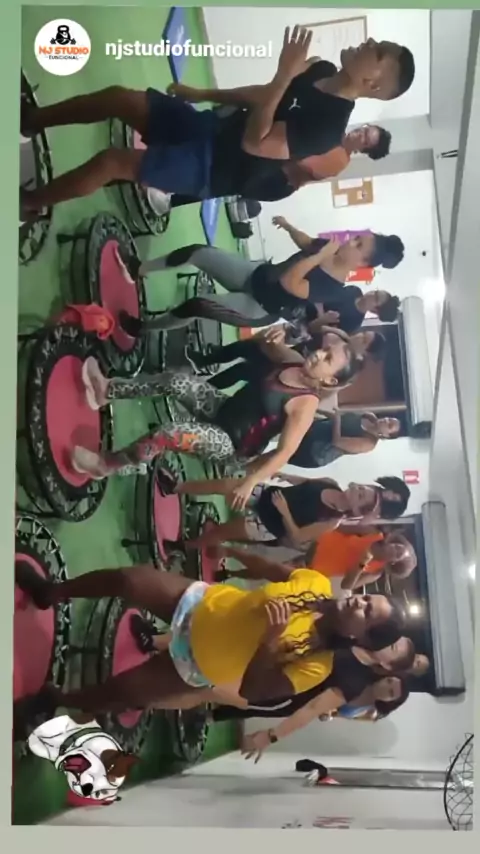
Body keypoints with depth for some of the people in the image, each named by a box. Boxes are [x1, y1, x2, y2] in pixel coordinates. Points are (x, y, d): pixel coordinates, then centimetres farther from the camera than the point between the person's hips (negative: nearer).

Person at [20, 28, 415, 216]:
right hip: (210, 127, 8)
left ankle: (29, 201, 5)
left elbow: (254, 142, -32)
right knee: (118, 97, 0)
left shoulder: (327, 126, -26)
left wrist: (285, 75, -35)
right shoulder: (324, 72, 1)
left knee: (113, 160, -20)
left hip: (212, 167, -8)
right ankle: (28, 122, 20)